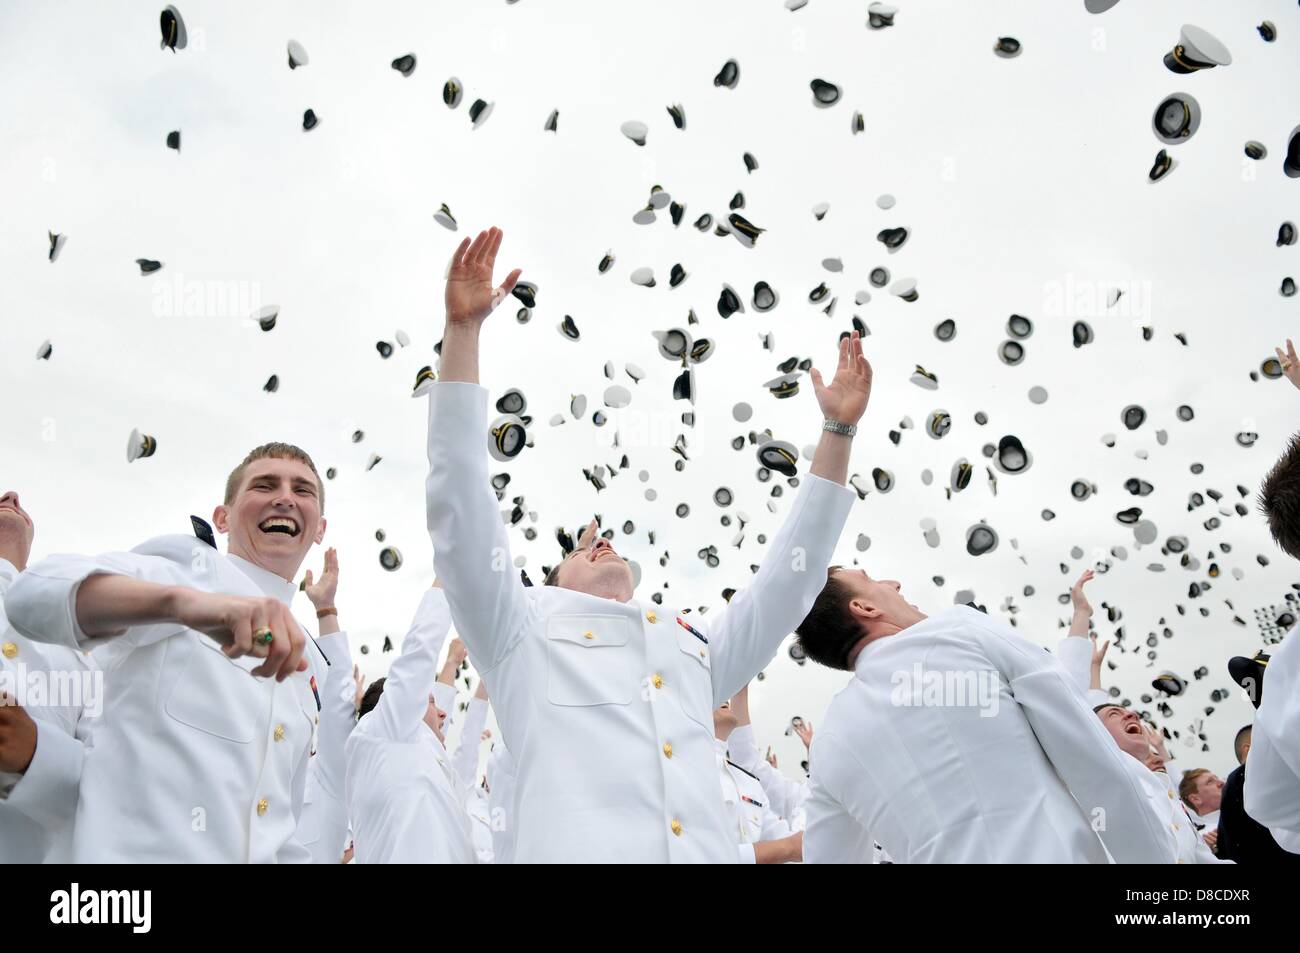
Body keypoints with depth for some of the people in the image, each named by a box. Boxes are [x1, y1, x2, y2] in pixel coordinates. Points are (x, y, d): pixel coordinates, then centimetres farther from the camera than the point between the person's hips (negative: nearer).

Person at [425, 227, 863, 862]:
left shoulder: (696, 646, 30)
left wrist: (838, 431, 29)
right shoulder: (525, 635, 20)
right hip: (577, 849, -4)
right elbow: (461, 510, 11)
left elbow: (791, 572, 31)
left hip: (711, 853, 4)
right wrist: (462, 331, 7)